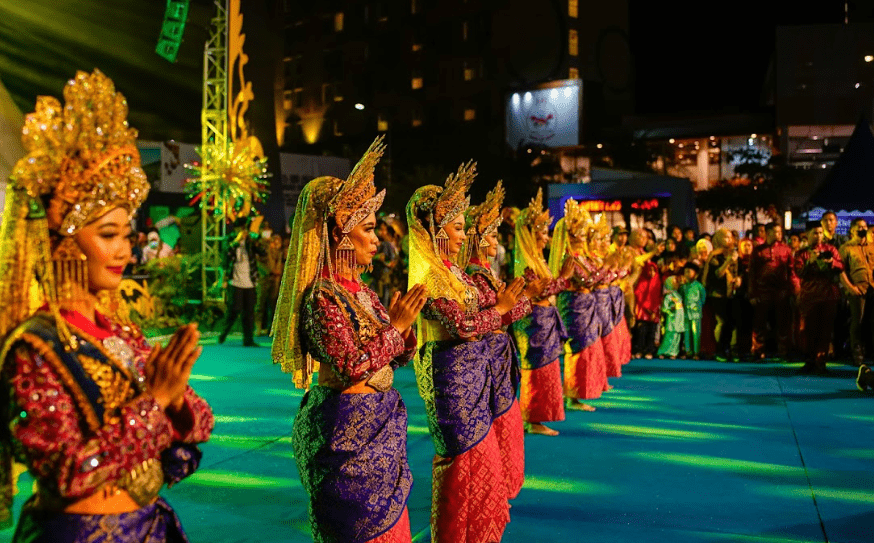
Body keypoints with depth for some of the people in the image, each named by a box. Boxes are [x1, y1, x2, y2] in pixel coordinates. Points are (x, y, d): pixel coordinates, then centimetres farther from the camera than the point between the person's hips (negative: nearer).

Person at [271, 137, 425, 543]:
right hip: (347, 427, -9)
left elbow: (399, 356, 14)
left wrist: (403, 323, -4)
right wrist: (396, 325, -17)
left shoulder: (361, 291, 10)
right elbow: (353, 365, -24)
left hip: (378, 425, 9)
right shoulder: (321, 297, -17)